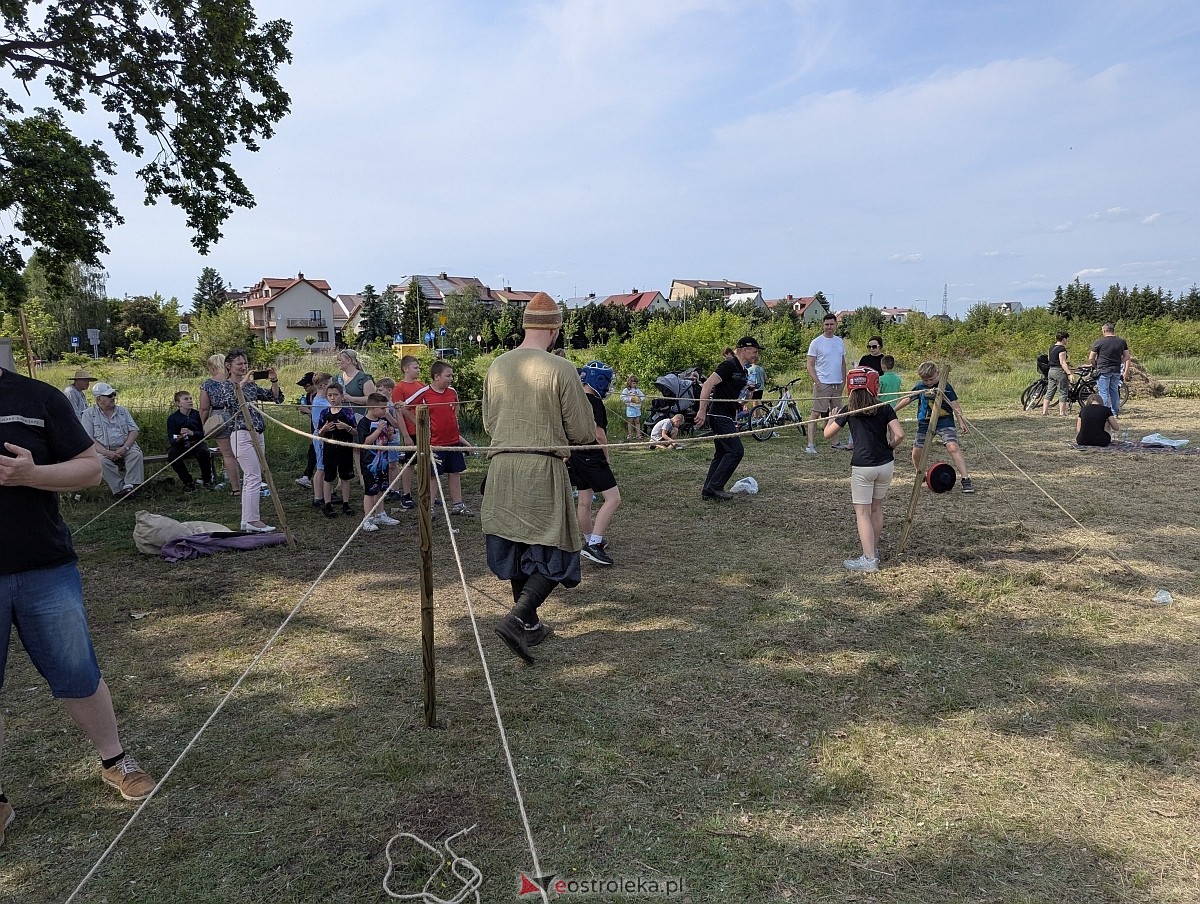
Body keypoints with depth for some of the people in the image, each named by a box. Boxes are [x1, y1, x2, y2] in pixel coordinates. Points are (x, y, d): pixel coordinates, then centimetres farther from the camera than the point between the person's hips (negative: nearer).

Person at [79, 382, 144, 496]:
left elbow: (134, 431, 8)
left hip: (124, 448, 2)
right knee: (102, 461, -34)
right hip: (103, 450, -2)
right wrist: (107, 452, -18)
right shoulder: (89, 414, 6)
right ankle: (120, 488, -35)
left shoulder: (122, 410, 15)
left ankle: (131, 485, -37)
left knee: (137, 454, -29)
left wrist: (125, 448, -12)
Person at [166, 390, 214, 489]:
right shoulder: (172, 418, -4)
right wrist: (177, 439, -32)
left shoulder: (197, 414, -3)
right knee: (172, 456, -30)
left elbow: (204, 433, -5)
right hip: (179, 446, 0)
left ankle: (207, 480, -11)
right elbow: (171, 439, -8)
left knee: (204, 451, -33)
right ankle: (188, 481, -8)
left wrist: (192, 433, -24)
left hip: (196, 443, 0)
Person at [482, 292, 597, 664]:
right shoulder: (561, 369, -10)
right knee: (554, 553, 5)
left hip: (502, 467, 6)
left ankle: (531, 626, 29)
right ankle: (516, 619, -10)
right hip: (543, 468, -6)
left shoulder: (497, 366, 6)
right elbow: (584, 432, -5)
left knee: (517, 548, 16)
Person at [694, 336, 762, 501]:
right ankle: (715, 487, -9)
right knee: (736, 450, -13)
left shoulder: (743, 370, 16)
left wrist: (735, 420, 24)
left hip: (728, 417, 10)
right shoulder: (729, 365, -14)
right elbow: (707, 385, -21)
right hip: (719, 417, -10)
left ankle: (708, 491, 15)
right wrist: (702, 411, -26)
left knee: (721, 454, 11)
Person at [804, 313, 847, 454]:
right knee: (816, 414, -8)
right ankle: (810, 444, -9)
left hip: (837, 384, 6)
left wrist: (844, 380, 12)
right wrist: (817, 383, -16)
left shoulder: (840, 342, 13)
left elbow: (843, 363, 20)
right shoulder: (816, 343, -4)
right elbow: (810, 366, -7)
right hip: (822, 384, -6)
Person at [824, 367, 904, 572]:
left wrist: (832, 417, 23)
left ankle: (869, 559, -5)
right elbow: (899, 435, -10)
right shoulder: (885, 408, 1)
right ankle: (874, 550, 29)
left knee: (862, 512, 0)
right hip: (885, 464, 3)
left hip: (862, 466, -3)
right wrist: (889, 447, 10)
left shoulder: (848, 410, -1)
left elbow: (828, 434, 5)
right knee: (877, 508, 19)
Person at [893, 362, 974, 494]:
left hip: (945, 421, -4)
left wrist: (961, 421, -11)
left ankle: (965, 479, -21)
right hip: (925, 423, 4)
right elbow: (907, 399, 16)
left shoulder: (945, 386, -7)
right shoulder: (920, 387, 3)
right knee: (916, 452, 6)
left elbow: (955, 405, -5)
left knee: (953, 447, -23)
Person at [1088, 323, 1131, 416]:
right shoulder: (1122, 342, 8)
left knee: (1103, 393, -2)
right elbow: (1127, 358, 7)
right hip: (1116, 370, 5)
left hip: (1103, 371, -5)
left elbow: (1091, 359, -4)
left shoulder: (1099, 342, -6)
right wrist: (1126, 371, 9)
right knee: (1114, 391, 14)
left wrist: (1096, 366, 12)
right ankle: (1115, 412, 16)